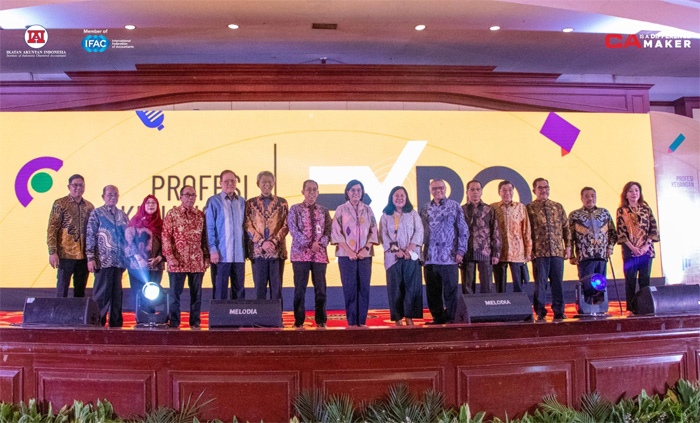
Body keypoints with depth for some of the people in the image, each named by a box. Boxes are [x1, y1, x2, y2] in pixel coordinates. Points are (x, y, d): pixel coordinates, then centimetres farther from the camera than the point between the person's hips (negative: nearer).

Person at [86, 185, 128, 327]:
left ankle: (116, 323, 15)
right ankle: (98, 322, 5)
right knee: (101, 293, -3)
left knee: (116, 293, 8)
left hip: (119, 261, 5)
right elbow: (90, 237, -3)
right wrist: (91, 258, -11)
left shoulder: (123, 215, 15)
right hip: (103, 261, -4)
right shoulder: (96, 213, 2)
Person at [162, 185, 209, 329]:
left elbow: (205, 238, 13)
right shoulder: (172, 214, 4)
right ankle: (174, 323, 12)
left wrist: (206, 258, 7)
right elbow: (165, 236, 0)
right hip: (177, 262, -2)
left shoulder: (201, 215, 11)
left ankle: (195, 322, 15)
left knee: (196, 293, 6)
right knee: (175, 293, 3)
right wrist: (169, 257, -9)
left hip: (197, 262, 2)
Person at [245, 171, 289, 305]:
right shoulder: (250, 203, 9)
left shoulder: (282, 203, 9)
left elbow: (286, 225, 3)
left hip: (277, 250, 0)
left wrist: (274, 241, -11)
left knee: (276, 287, 3)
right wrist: (262, 242, -11)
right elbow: (248, 226, 1)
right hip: (257, 251, 0)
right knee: (259, 287, 2)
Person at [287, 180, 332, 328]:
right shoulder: (295, 209, 6)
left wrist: (321, 243, -12)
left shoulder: (324, 211, 14)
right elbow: (293, 229, -5)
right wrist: (309, 244, -12)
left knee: (320, 287, 2)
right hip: (300, 253, -2)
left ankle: (321, 320, 12)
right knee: (300, 287, 0)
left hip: (320, 254, 2)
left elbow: (329, 230, 7)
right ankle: (299, 321, 9)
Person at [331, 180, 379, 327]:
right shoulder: (341, 209, 5)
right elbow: (336, 232, 0)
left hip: (365, 254, 2)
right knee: (349, 287, -4)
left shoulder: (367, 210, 12)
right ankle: (352, 322, 1)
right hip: (346, 254, -2)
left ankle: (362, 321, 5)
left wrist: (366, 248, -7)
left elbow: (373, 231, 9)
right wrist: (349, 250, -10)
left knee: (364, 287, -1)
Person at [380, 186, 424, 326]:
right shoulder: (385, 216, 11)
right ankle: (397, 318, 2)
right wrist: (396, 250, -11)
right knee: (395, 287, -2)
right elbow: (384, 236, 2)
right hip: (393, 257, 0)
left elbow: (419, 232, 3)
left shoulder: (413, 214, 12)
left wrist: (409, 249, -10)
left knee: (411, 285, -4)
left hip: (411, 256, 0)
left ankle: (409, 316, 2)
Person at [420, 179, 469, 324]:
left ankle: (451, 318, 9)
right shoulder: (425, 209, 14)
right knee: (432, 291, 6)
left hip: (449, 257, -3)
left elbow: (463, 231, 2)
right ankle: (438, 317, 17)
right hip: (430, 257, 3)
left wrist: (460, 251, -5)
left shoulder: (454, 206, 5)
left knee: (450, 290, -1)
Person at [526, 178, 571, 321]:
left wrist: (568, 246, 9)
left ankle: (558, 311, 15)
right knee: (540, 283, -1)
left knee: (557, 282, 6)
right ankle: (540, 312, 7)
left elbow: (566, 228, 16)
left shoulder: (558, 207, 14)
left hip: (557, 251, 3)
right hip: (539, 252, -3)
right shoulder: (530, 208, 3)